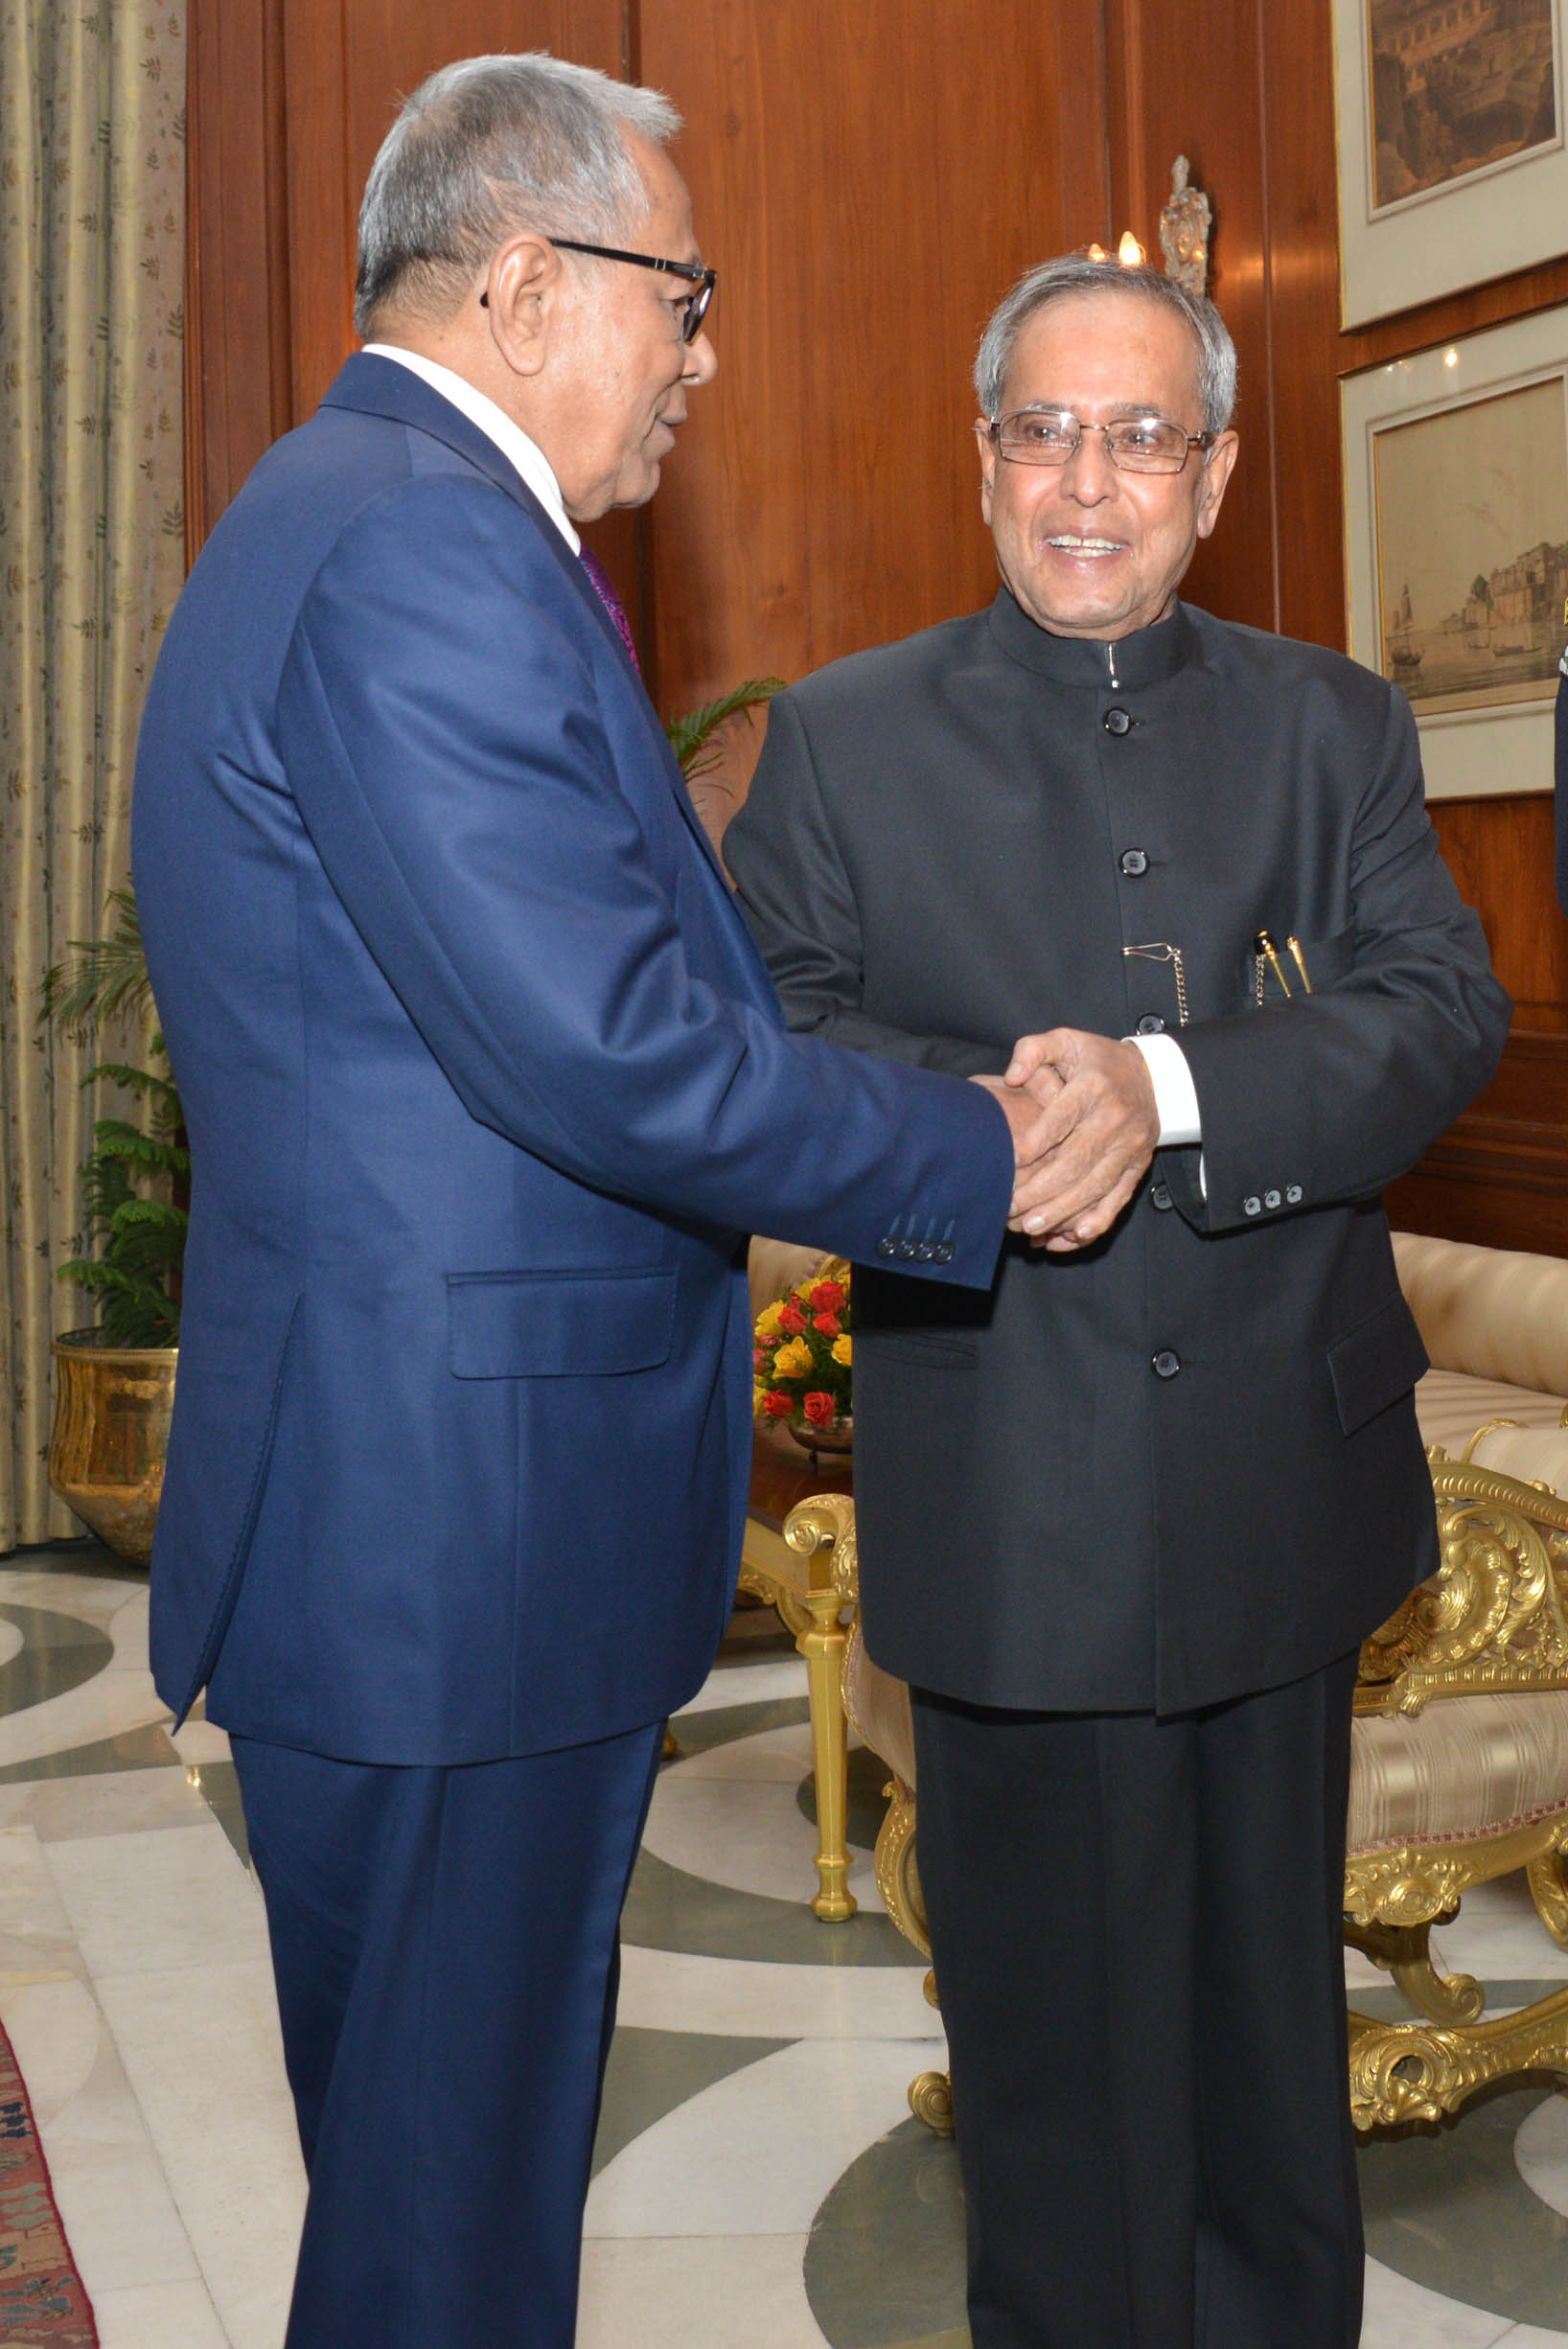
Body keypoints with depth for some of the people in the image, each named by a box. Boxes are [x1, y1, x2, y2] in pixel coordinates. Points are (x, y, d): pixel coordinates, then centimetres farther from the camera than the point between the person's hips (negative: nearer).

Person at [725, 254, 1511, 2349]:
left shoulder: (1332, 726, 8)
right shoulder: (842, 739, 4)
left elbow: (1444, 1011, -7)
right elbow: (770, 1036, -7)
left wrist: (1168, 1089, -23)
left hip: (1286, 1478, 2)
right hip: (1010, 1505, -2)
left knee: (1269, 1995, 19)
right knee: (1054, 2008, 11)